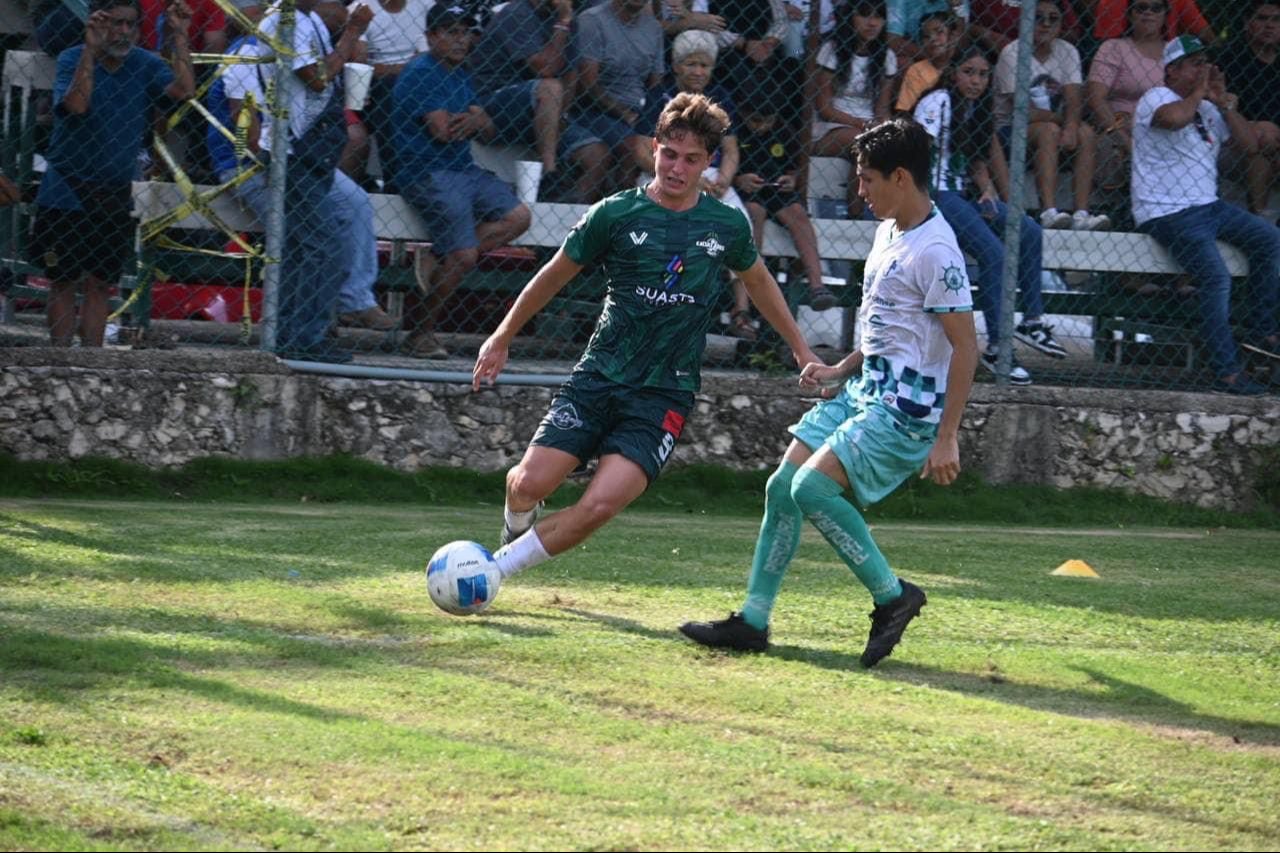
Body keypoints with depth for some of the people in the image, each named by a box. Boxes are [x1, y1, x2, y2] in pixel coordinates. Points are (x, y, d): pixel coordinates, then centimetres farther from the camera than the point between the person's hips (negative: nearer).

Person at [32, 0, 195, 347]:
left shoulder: (145, 65, 0)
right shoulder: (73, 59, -8)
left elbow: (183, 90, -16)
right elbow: (76, 104, -26)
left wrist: (179, 37, -19)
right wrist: (91, 49, -31)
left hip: (115, 197, 3)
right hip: (66, 193, -3)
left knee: (99, 284, 4)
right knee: (63, 282, 2)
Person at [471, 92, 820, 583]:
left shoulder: (727, 225, 2)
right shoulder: (616, 214, -3)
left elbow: (757, 281, 23)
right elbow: (556, 275, 10)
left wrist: (800, 348, 30)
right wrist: (502, 339, 17)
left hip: (666, 393, 0)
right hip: (600, 376, 0)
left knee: (602, 504, -21)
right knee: (529, 484, -13)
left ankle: (500, 565, -1)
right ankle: (517, 523, 27)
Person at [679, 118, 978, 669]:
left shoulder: (934, 251, -19)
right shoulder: (889, 231, 11)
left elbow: (965, 345, -19)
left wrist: (946, 438, -22)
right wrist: (841, 370, 13)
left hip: (906, 408, -10)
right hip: (863, 391, 10)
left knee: (813, 486, -22)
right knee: (782, 487, 6)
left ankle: (893, 597, -9)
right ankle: (752, 620, 13)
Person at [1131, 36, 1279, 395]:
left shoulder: (1208, 109, 18)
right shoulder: (1157, 98, -6)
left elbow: (1249, 145, 12)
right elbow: (1173, 118, -32)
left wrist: (1223, 102, 2)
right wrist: (1198, 94, -13)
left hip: (1208, 206, 9)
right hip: (1167, 213, -9)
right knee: (1216, 277, -24)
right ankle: (1228, 371, -22)